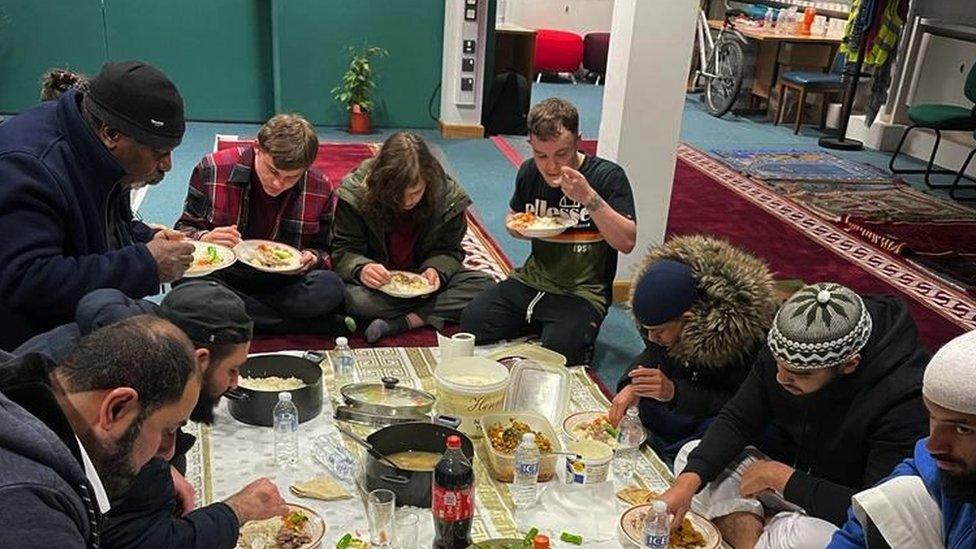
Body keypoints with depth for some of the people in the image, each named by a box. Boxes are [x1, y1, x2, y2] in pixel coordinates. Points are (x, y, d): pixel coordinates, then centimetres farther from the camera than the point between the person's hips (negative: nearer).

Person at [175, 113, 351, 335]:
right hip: (224, 275, 1)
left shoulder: (320, 189, -4)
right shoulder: (213, 169, -8)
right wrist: (204, 239, -19)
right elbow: (184, 229, 4)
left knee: (330, 288, -31)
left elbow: (324, 252, 10)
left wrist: (312, 258, -14)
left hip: (284, 281, -1)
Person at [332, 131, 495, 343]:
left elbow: (449, 251, -1)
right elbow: (343, 251, -12)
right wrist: (361, 268, -35)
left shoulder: (449, 196, -12)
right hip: (379, 283, -2)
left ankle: (399, 323, -27)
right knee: (352, 297, -36)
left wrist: (436, 270, -24)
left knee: (484, 284, -22)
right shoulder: (355, 193, -16)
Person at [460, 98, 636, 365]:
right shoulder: (529, 172, 4)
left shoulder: (607, 176, -11)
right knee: (471, 322, -14)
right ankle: (535, 327, 10)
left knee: (558, 351, -30)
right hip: (534, 280, 5)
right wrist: (514, 227, -2)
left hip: (583, 292, -5)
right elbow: (513, 217, 24)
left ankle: (579, 328, 5)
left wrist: (589, 198, -30)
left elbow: (627, 242, -20)